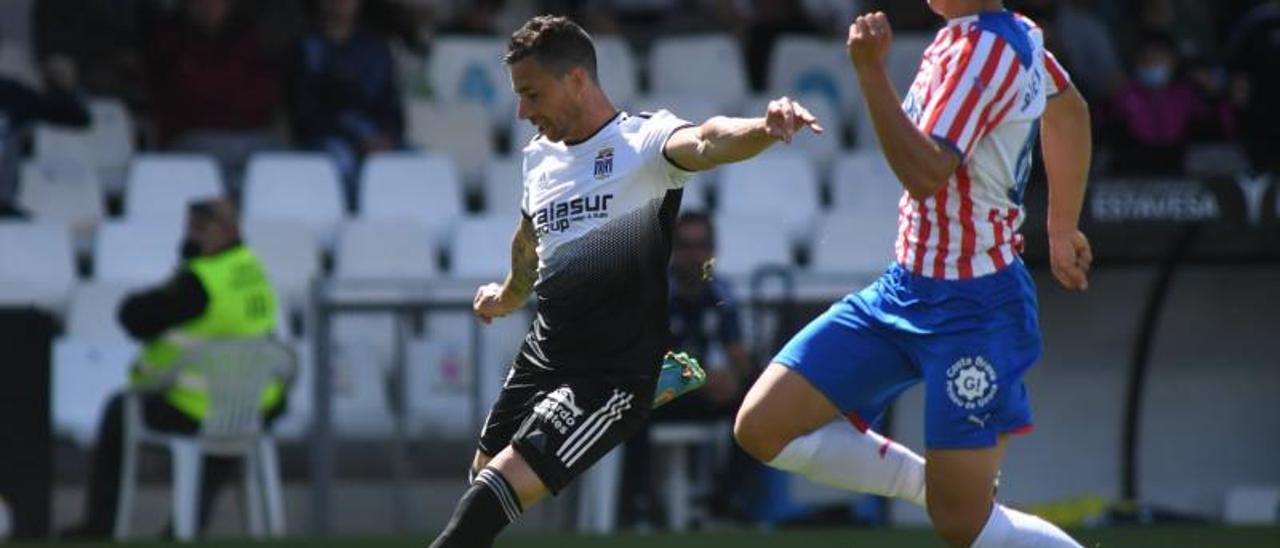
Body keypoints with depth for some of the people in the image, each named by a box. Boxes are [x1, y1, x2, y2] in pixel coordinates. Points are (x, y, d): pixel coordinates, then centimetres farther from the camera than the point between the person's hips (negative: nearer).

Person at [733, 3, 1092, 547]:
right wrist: (1061, 229, 36)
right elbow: (1069, 110, 28)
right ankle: (933, 482, 11)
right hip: (904, 289, 9)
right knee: (762, 427, 0)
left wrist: (871, 71, -33)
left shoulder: (983, 49, -19)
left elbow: (926, 174, -30)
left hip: (971, 305, -9)